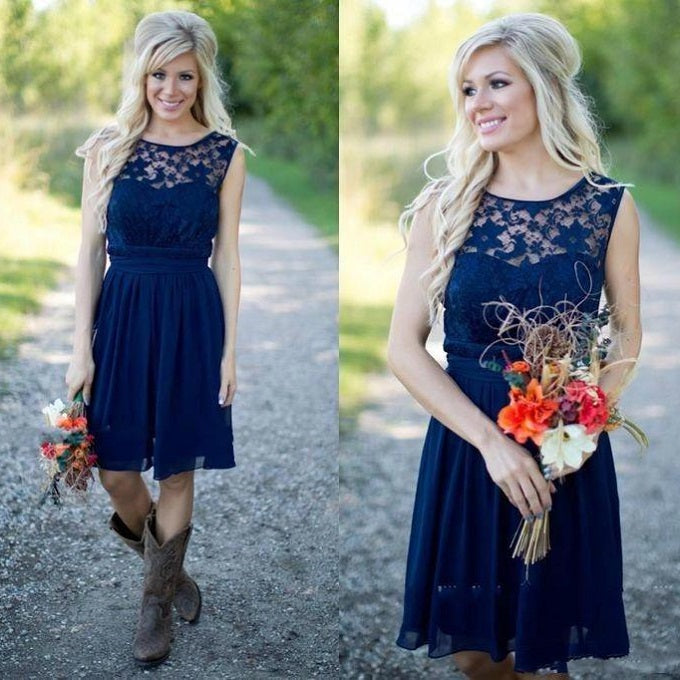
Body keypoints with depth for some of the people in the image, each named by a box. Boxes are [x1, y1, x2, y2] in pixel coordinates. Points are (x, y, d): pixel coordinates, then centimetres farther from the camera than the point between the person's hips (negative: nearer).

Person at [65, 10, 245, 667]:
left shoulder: (225, 153, -2)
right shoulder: (107, 147, -2)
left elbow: (226, 255, 1)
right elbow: (91, 249, 0)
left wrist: (229, 348, -1)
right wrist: (82, 346, -3)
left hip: (193, 318, -1)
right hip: (123, 313, 1)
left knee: (178, 470, 8)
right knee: (115, 471, 6)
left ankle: (157, 599, 29)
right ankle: (167, 567, 37)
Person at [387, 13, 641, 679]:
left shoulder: (610, 206, -3)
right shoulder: (444, 205, -4)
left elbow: (627, 332, 7)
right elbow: (404, 346, -5)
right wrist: (491, 440, -16)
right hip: (464, 446, 0)